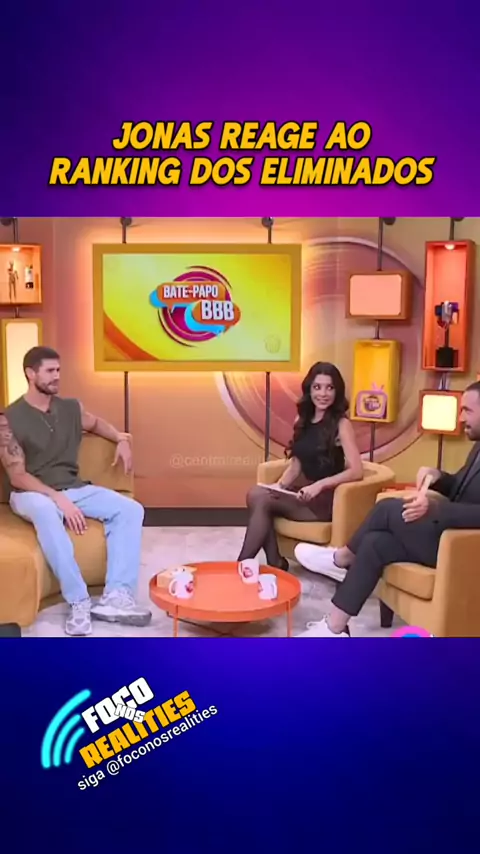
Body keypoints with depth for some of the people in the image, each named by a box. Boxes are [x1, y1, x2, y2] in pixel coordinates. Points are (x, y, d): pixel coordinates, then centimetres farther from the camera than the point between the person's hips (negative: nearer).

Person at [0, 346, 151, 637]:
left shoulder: (71, 407, 8)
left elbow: (95, 423, 32)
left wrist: (122, 439, 11)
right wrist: (58, 499, -26)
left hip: (74, 488, 6)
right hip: (32, 493, -5)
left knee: (131, 509, -16)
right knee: (45, 512, -42)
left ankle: (116, 596, -25)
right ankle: (79, 602, -36)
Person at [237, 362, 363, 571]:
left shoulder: (341, 424, -8)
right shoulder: (303, 420, 12)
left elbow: (357, 471, -17)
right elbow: (295, 465, 12)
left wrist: (320, 485, -27)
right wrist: (278, 486, -6)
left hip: (327, 500, -6)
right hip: (305, 494, 6)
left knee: (263, 500, -23)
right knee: (255, 494, -21)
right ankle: (274, 563, -14)